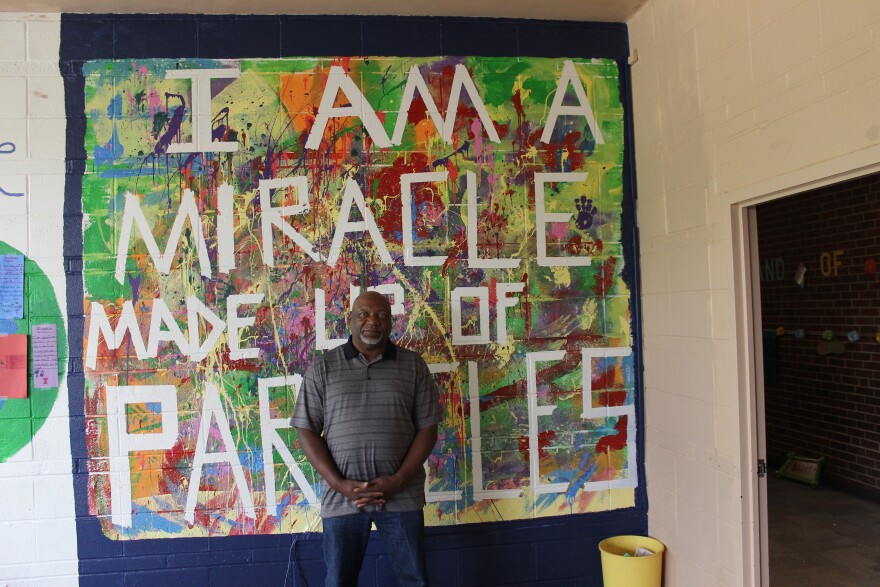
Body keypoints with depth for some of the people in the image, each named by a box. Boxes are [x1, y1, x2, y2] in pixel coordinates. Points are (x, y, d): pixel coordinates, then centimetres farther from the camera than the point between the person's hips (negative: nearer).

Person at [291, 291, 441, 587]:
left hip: (402, 495, 0)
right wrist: (339, 483, -11)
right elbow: (307, 431, 0)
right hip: (342, 497, 0)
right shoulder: (322, 368, 1)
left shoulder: (413, 365, 2)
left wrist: (398, 480, -11)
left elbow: (427, 428, 1)